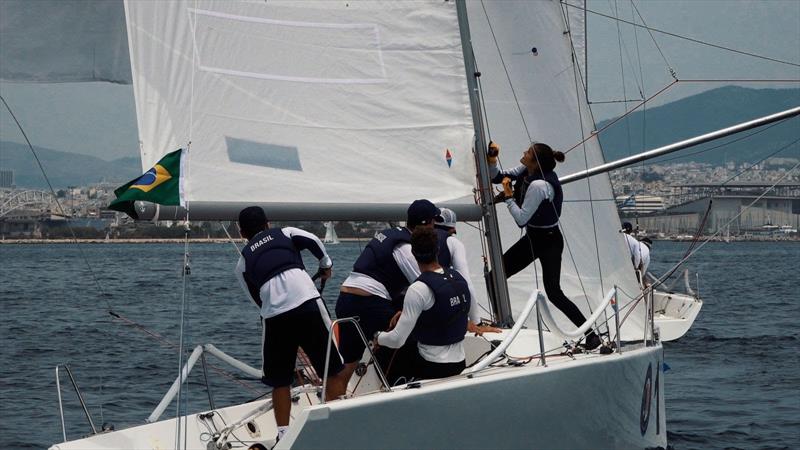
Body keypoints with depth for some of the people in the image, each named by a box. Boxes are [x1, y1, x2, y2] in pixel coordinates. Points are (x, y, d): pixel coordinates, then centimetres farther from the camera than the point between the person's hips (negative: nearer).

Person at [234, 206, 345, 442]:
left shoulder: (243, 261, 23)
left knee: (280, 381, 13)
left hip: (274, 314, 1)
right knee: (332, 370, 9)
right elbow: (312, 240, 2)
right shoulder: (284, 233, 20)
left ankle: (283, 434, 9)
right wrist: (325, 264, 18)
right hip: (307, 302, -1)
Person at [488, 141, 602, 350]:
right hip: (532, 238, 9)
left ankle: (591, 335, -3)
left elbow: (521, 218, -27)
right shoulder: (525, 172, -4)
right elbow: (497, 177, 9)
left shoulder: (539, 186, -30)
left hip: (549, 241, -9)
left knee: (553, 293, -11)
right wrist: (492, 159, -9)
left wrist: (508, 196, -18)